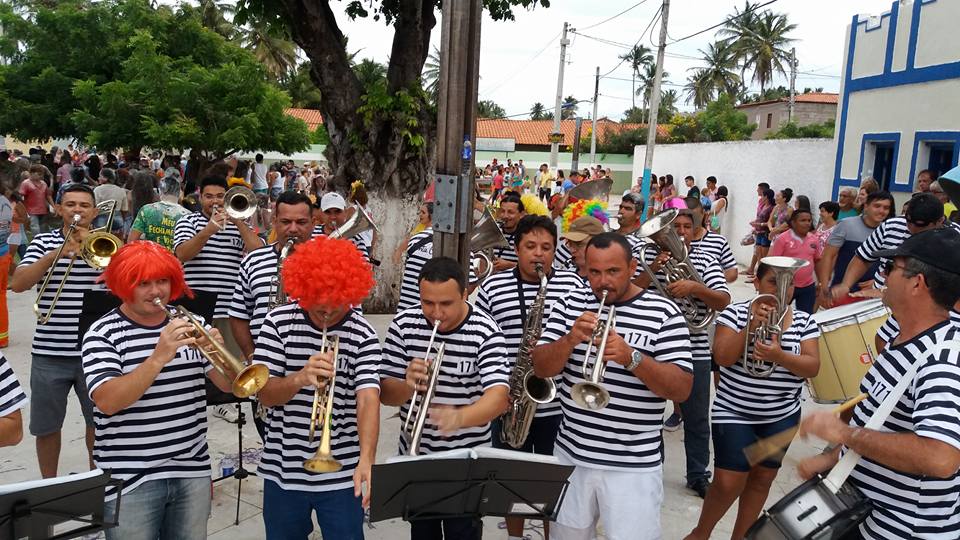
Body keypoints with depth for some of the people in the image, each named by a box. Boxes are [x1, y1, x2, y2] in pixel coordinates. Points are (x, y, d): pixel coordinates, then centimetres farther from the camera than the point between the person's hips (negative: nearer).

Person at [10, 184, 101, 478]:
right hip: (49, 353, 1)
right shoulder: (43, 242, 5)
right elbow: (17, 284, -7)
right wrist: (56, 254, -17)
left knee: (98, 420, 13)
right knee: (46, 426, 11)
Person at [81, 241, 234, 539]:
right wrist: (159, 357, -30)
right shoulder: (102, 333, -7)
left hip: (192, 473, 4)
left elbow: (230, 384, 0)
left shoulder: (190, 324, 4)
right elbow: (107, 402, -20)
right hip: (130, 480, -3)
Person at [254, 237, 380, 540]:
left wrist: (366, 460, -37)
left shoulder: (364, 337, -11)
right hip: (284, 470, 2)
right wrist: (300, 378, -30)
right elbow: (266, 395, -9)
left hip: (341, 474, -2)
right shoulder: (278, 322, -6)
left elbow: (368, 400, -21)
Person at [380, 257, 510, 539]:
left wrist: (459, 417, -47)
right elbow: (385, 394, -5)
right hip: (415, 456, 3)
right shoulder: (403, 325, -8)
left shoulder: (486, 332, -17)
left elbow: (498, 397, -28)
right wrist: (407, 386, -28)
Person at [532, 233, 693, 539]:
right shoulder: (570, 305, 2)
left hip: (634, 466, -3)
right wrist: (570, 339, -22)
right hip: (572, 455, 3)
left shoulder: (663, 314, -8)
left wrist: (631, 357, -28)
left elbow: (682, 389, -13)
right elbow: (541, 369, -3)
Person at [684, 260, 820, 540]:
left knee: (762, 479, 12)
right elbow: (723, 357, -16)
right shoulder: (735, 312, -7)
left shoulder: (804, 321, 1)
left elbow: (812, 367, -7)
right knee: (728, 484, -5)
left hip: (782, 417, 4)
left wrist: (779, 355, -25)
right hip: (734, 413, -3)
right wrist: (752, 326, -26)